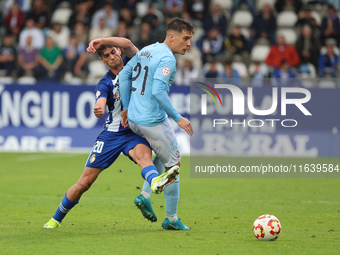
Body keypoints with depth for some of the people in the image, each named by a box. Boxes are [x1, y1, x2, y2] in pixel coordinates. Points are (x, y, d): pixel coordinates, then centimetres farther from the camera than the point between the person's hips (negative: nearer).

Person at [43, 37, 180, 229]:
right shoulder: (105, 83, 0)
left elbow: (127, 44, -18)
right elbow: (100, 103, -19)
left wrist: (101, 41, -23)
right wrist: (98, 110, -43)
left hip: (136, 132, -1)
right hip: (112, 133, 1)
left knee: (143, 155, -38)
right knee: (84, 183, 1)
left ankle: (155, 181, -72)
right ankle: (57, 218, 19)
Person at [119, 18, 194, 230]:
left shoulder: (146, 51, 10)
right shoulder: (167, 58, -17)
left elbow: (124, 75, 13)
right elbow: (158, 91, -26)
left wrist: (126, 108, 16)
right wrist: (178, 118, -21)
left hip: (134, 120, 9)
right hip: (154, 122, -9)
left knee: (164, 153, 30)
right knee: (173, 165, 6)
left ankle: (145, 195, 17)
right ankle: (171, 219, 13)